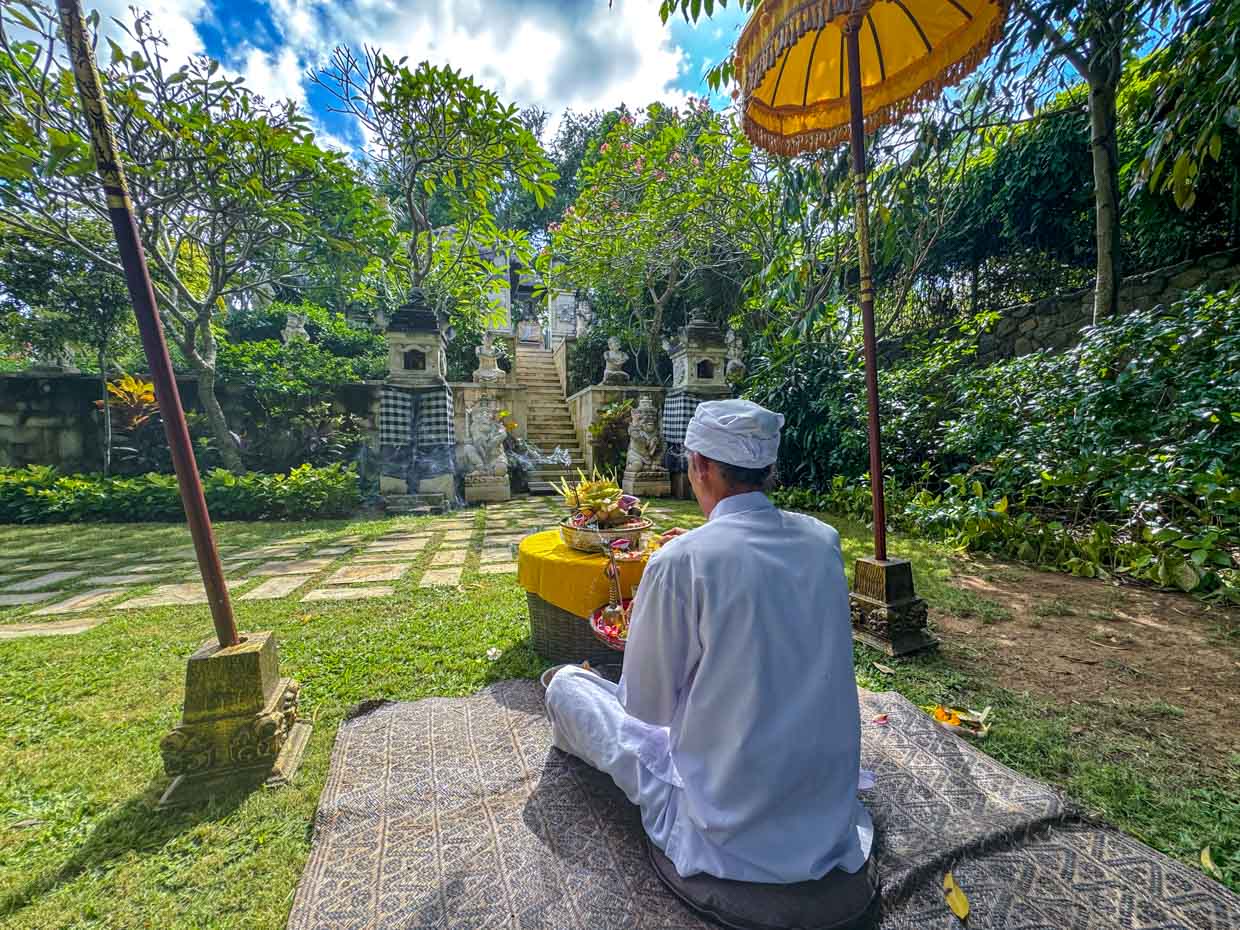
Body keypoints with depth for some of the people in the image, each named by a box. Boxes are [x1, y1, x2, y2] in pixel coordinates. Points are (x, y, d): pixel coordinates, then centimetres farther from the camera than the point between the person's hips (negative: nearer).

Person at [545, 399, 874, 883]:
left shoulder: (679, 561, -25)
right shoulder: (824, 540, -7)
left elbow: (646, 705, -12)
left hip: (729, 829, -5)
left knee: (565, 683, 9)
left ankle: (580, 740, 40)